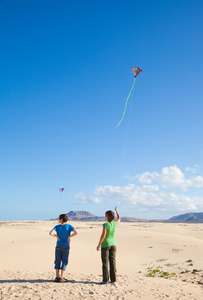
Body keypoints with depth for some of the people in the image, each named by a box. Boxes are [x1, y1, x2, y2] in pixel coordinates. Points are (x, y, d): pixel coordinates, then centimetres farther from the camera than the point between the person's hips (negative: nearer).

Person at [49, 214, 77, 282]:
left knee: (58, 261, 9)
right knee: (64, 262, 3)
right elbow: (76, 232, -13)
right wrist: (69, 236, -4)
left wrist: (56, 236, 0)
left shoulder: (57, 227, -1)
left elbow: (51, 233, -15)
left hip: (58, 246, 1)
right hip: (66, 246, -1)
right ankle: (61, 278, 1)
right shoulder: (69, 226, -1)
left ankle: (57, 277, 10)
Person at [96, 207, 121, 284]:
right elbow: (119, 218, 20)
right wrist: (116, 211, 35)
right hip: (113, 244, 5)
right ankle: (113, 279, 12)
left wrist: (99, 245, -11)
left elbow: (103, 235, -21)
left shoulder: (105, 225, -19)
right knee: (112, 262, 9)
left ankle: (105, 280, 4)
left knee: (105, 262, 2)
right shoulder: (115, 223, -2)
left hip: (105, 245, -5)